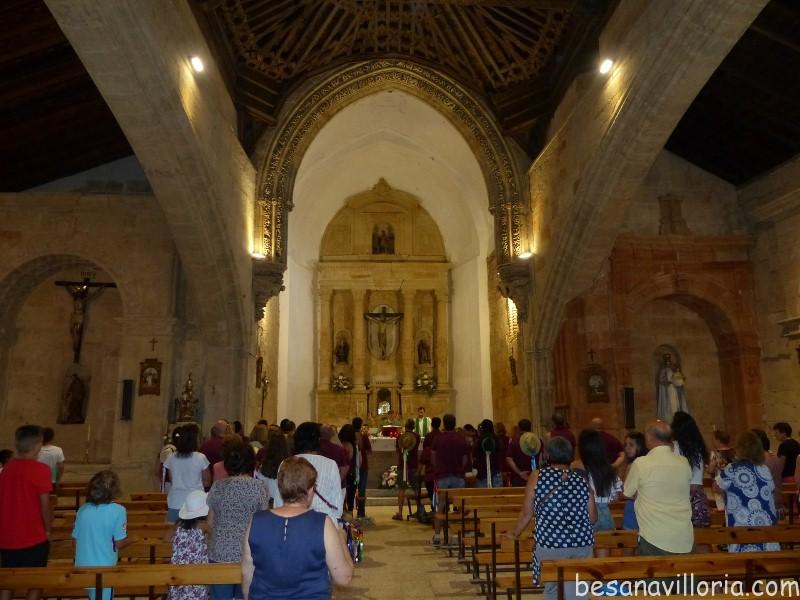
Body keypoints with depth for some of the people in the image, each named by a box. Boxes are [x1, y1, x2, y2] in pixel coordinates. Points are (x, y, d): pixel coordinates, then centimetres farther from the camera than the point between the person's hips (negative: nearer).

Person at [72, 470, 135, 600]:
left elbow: (76, 540, 6)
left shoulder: (82, 509, -2)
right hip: (103, 568, -5)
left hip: (83, 566, 5)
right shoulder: (118, 511, -16)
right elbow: (119, 544, -13)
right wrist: (131, 540, 8)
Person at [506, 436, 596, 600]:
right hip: (582, 543, 2)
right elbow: (593, 517, 8)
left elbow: (526, 513, 0)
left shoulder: (537, 476, -3)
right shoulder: (582, 479, 3)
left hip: (551, 543, -2)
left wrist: (515, 534, 16)